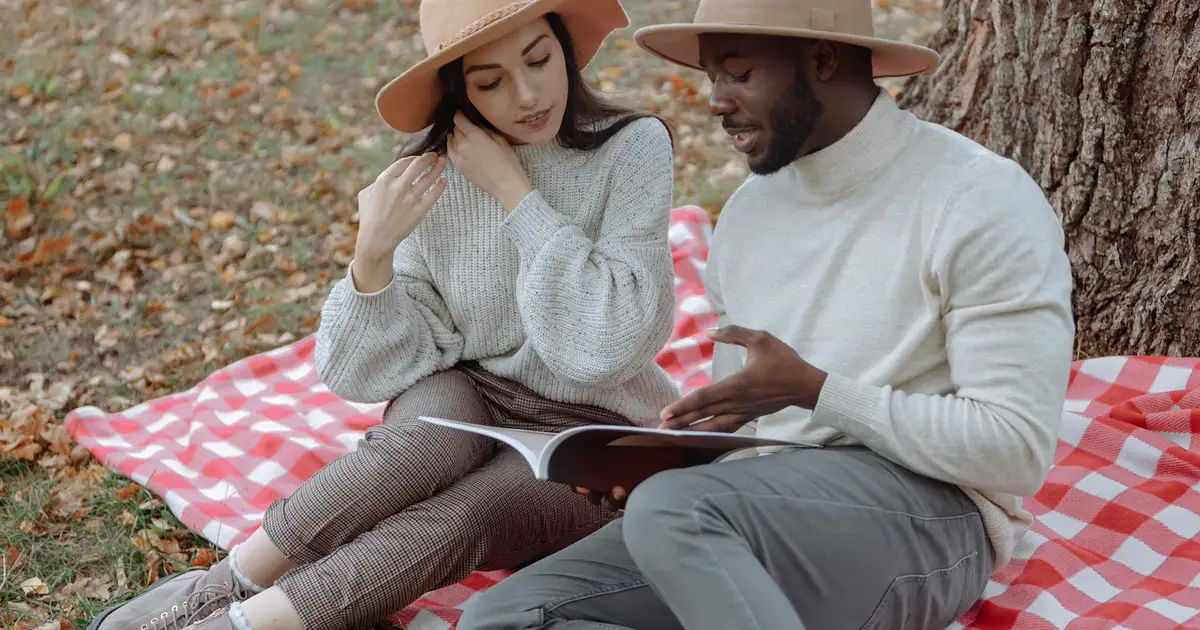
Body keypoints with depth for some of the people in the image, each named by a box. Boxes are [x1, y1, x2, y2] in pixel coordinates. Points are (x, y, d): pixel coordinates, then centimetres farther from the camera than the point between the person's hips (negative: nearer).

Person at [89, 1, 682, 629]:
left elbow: (609, 344, -24)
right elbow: (388, 365, -5)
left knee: (457, 517, -31)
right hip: (463, 410, 2)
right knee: (435, 429, -32)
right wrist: (373, 254, -23)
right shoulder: (433, 169, -6)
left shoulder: (633, 149, -13)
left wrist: (515, 194, -22)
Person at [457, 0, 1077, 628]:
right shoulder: (746, 213, 14)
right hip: (763, 513, 7)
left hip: (923, 513, -7)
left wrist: (812, 390, -16)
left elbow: (1017, 450, -14)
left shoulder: (981, 200, -9)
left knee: (671, 509, -36)